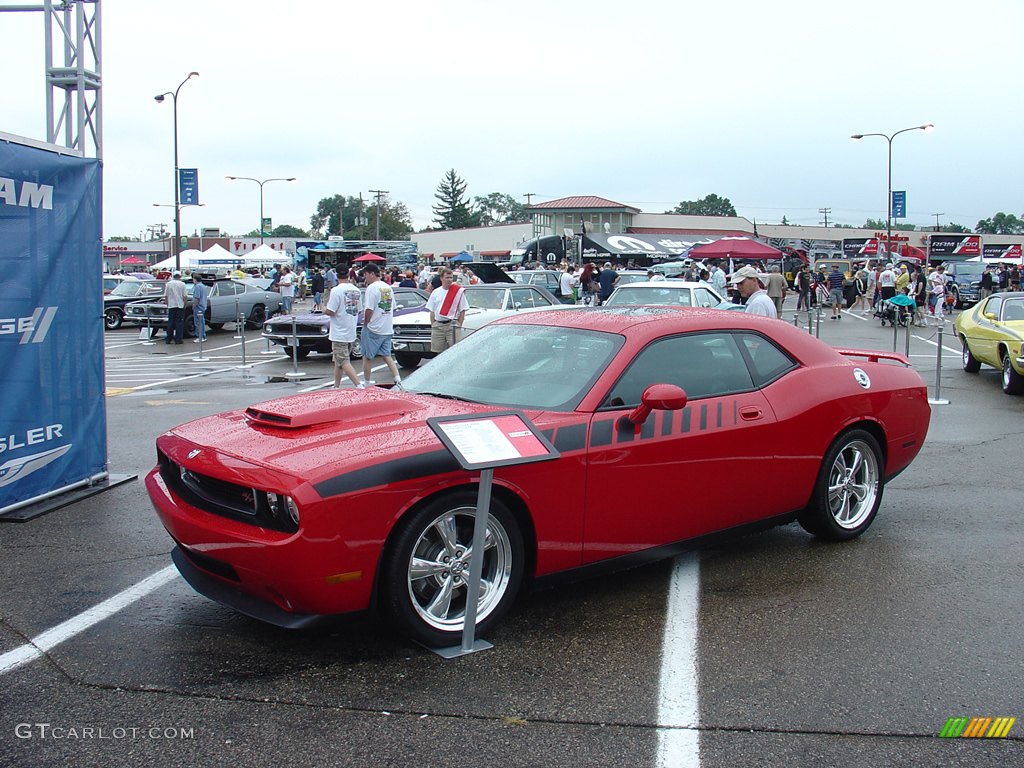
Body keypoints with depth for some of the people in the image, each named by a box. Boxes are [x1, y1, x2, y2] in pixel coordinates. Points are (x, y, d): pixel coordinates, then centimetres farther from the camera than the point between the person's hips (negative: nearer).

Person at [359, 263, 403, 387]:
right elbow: (393, 307, 15)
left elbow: (369, 310, -19)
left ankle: (366, 383, 13)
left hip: (373, 330, -7)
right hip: (388, 329, 7)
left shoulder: (372, 288, -15)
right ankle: (398, 381, -3)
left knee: (367, 357, 6)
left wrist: (365, 323, -7)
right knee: (387, 356, 10)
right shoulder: (388, 287, 10)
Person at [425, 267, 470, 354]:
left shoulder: (459, 291, -1)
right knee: (436, 351, 6)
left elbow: (462, 311, -1)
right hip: (438, 325, 3)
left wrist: (459, 326, -7)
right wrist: (433, 325, 4)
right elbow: (432, 311, 12)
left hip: (452, 325, -3)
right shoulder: (436, 292, 9)